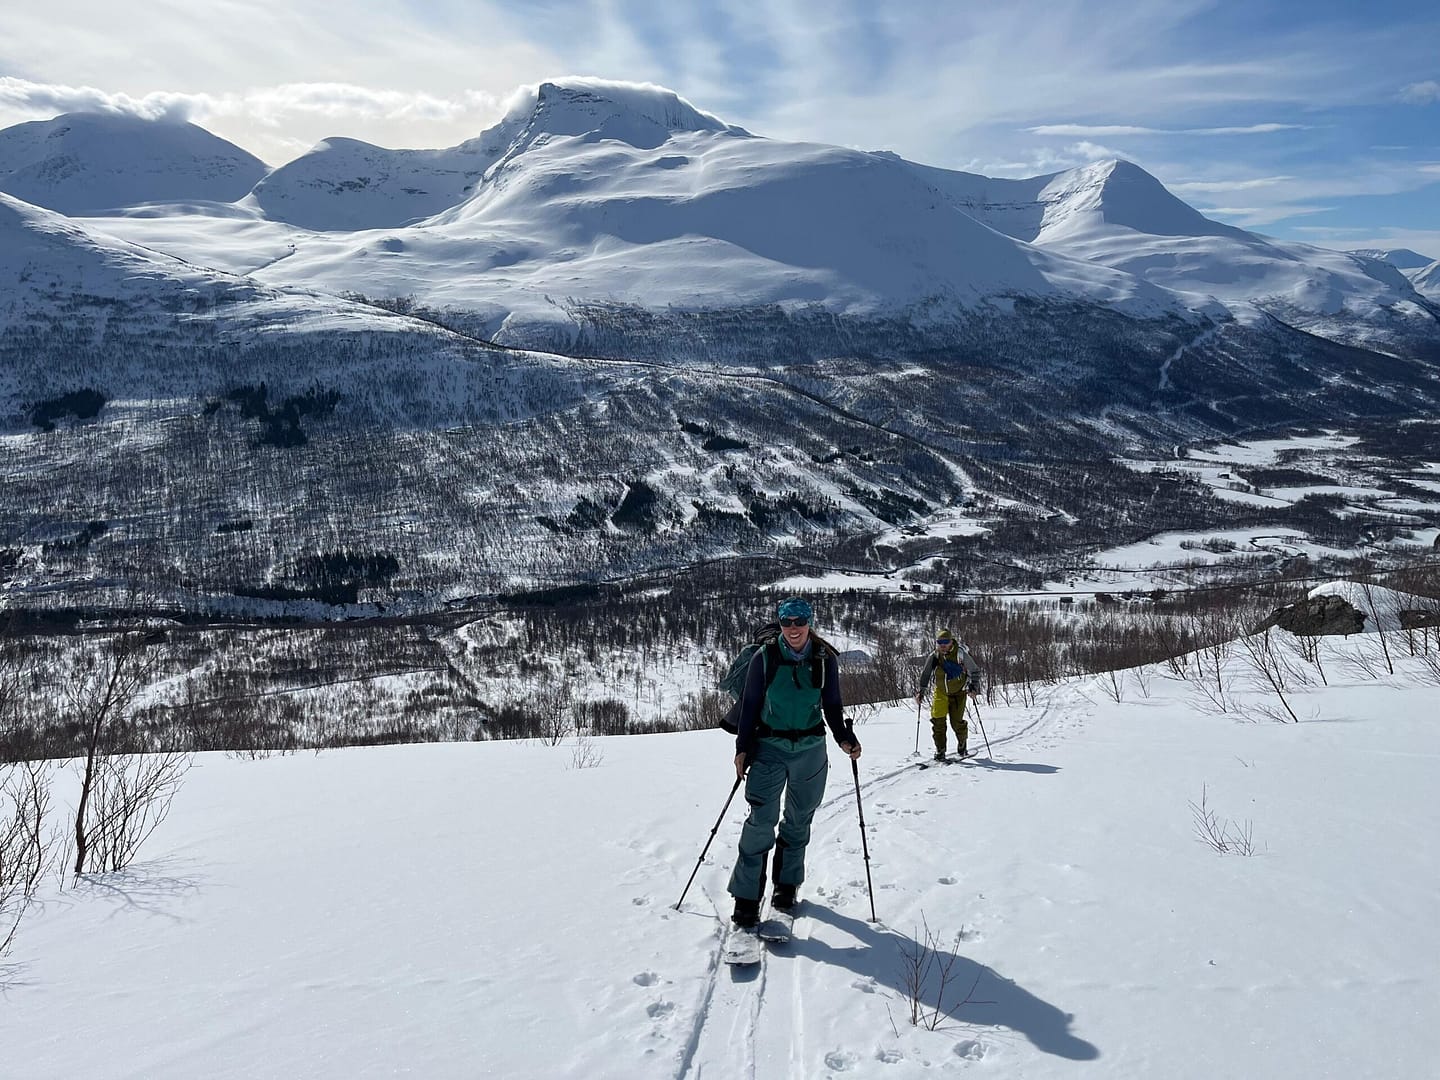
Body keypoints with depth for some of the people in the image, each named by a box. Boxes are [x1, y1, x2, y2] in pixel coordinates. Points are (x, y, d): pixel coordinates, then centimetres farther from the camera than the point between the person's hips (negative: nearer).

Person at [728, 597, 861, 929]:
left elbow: (833, 705, 7)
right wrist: (743, 748, -3)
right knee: (761, 820, -11)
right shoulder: (765, 658, -4)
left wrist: (845, 738, -8)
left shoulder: (825, 660, 0)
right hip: (769, 747, -2)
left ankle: (787, 884, 29)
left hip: (810, 749, 2)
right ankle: (746, 896, -5)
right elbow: (750, 704, 1)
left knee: (799, 820, 12)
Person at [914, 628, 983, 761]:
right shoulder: (934, 657, -6)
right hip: (940, 693, 3)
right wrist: (921, 691, 1)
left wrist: (973, 685, -16)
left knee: (957, 722, -7)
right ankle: (940, 751, 2)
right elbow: (925, 675, 6)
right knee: (938, 720, -8)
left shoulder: (961, 654, -14)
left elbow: (975, 670, -4)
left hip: (958, 693, -3)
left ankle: (962, 746, 20)